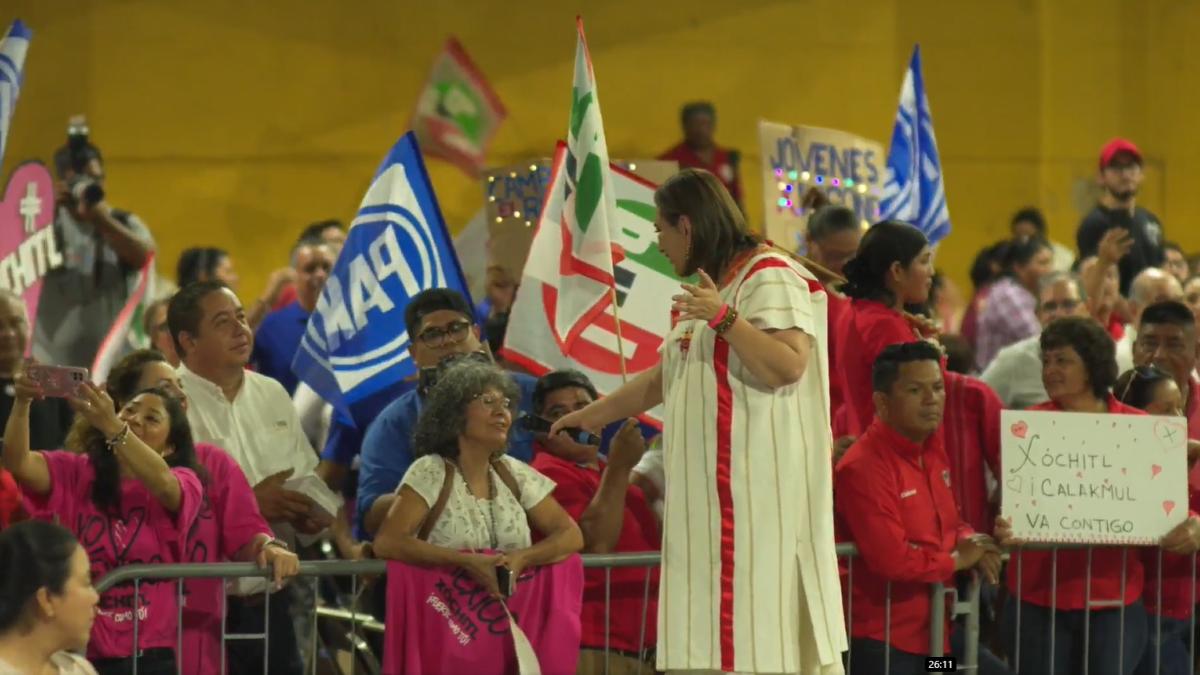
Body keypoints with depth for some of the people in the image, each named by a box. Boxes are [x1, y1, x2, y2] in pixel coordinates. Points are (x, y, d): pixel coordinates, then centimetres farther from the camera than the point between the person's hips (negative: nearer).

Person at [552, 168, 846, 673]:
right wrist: (593, 414, 33)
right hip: (710, 483, 9)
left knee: (755, 615, -12)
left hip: (757, 483, -9)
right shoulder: (710, 287, 20)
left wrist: (724, 318, -25)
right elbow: (666, 375, 28)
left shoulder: (768, 278, -9)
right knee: (712, 627, 3)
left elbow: (789, 366, -20)